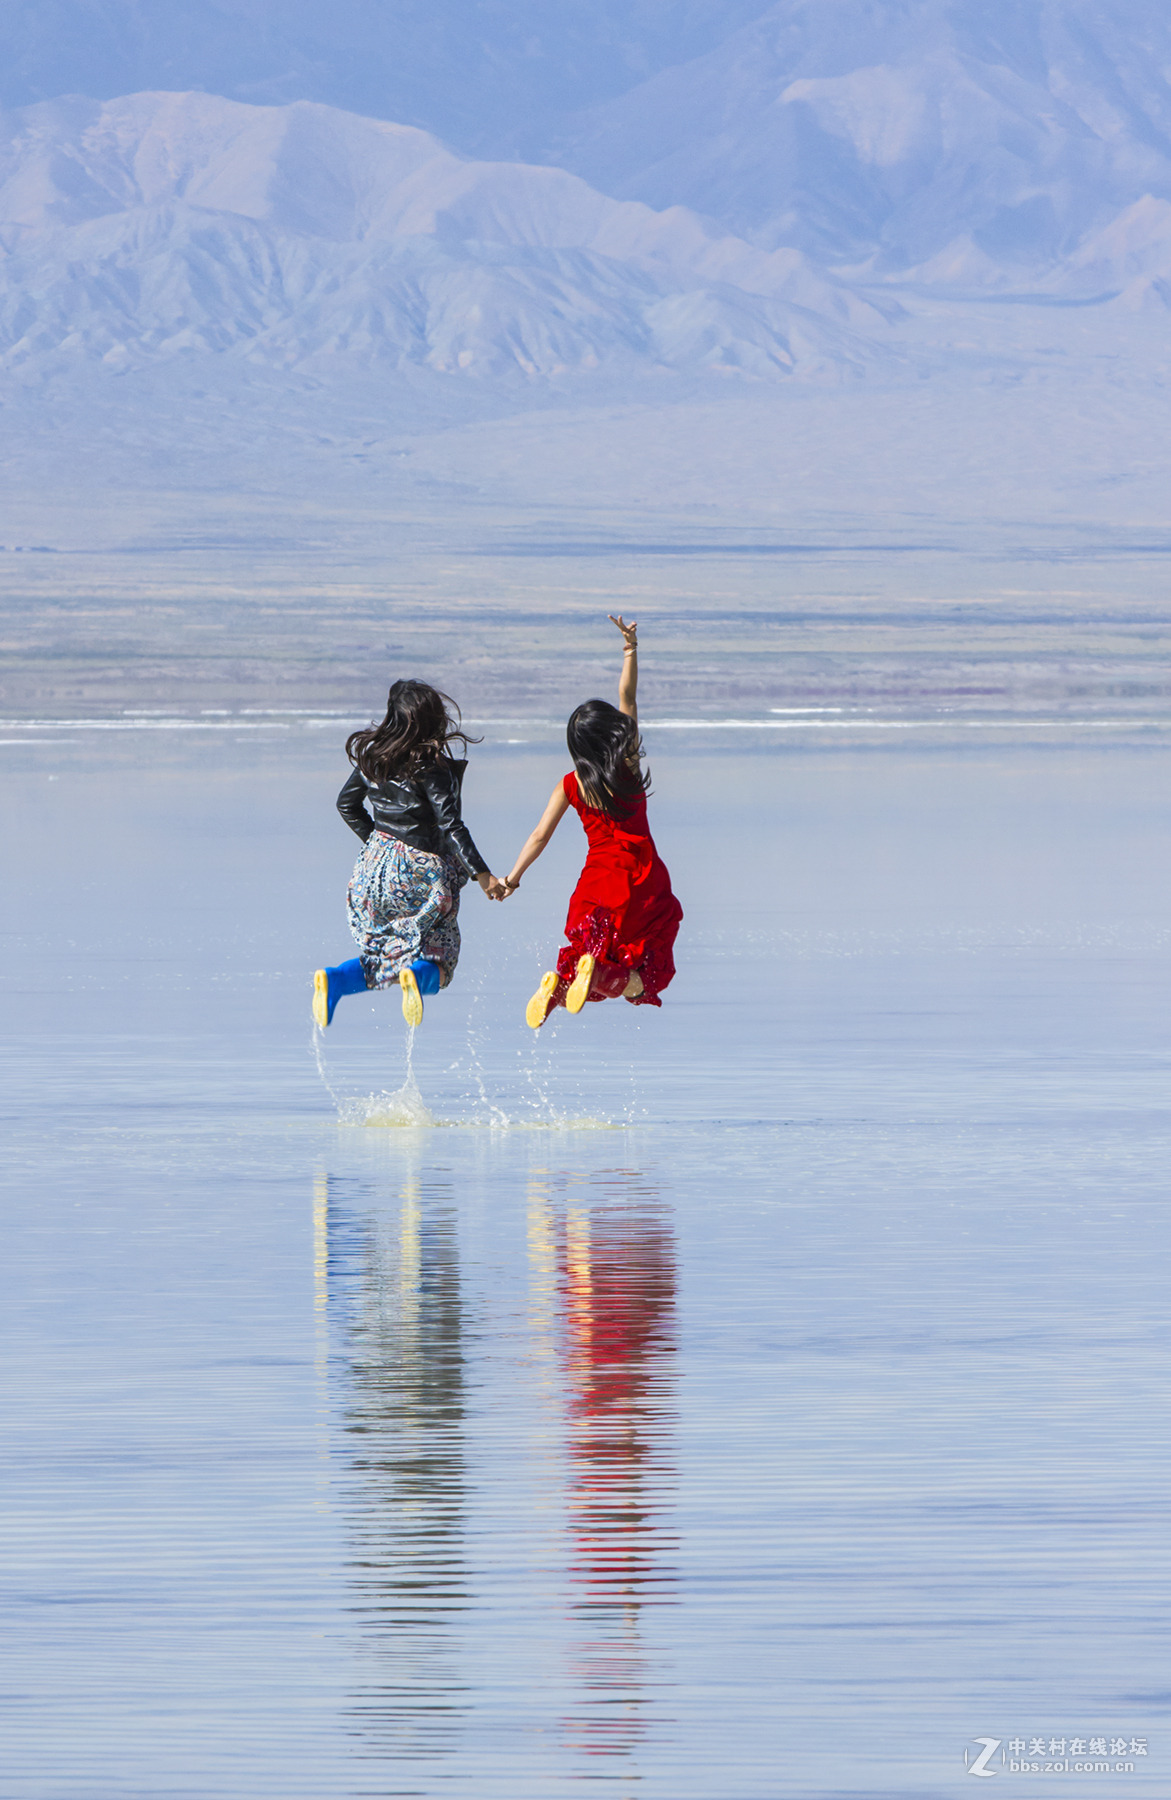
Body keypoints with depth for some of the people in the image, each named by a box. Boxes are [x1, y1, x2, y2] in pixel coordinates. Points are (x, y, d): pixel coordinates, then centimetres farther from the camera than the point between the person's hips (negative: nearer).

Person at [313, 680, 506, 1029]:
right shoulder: (433, 769, -14)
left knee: (381, 957, 17)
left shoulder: (372, 757, 4)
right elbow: (451, 826, -19)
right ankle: (416, 978, -32)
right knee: (437, 960, 4)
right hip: (420, 875, -5)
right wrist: (482, 875, -18)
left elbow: (347, 804, 16)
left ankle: (332, 980, -12)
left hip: (374, 868, 5)